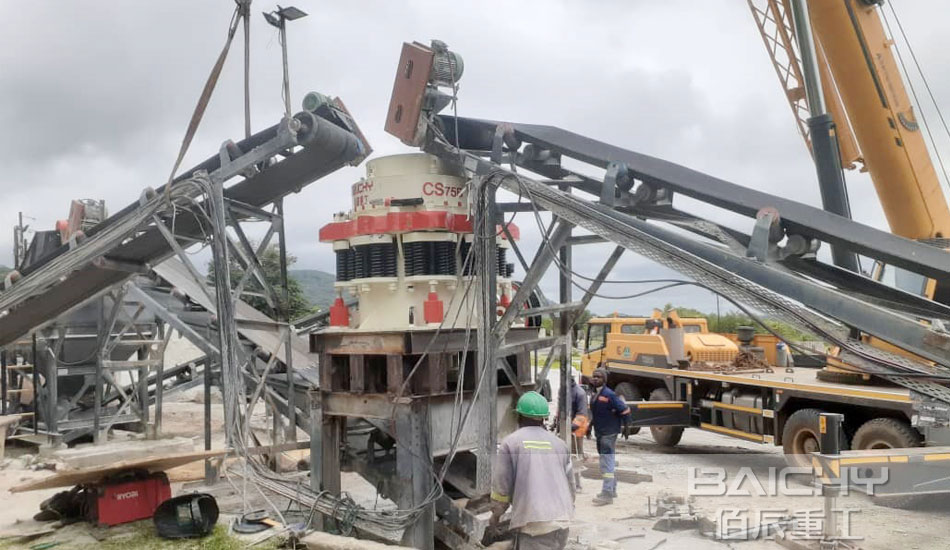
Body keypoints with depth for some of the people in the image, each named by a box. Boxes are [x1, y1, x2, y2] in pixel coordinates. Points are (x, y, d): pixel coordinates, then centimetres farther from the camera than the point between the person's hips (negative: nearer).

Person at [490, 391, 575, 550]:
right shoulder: (558, 443, 11)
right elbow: (570, 483, 15)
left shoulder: (510, 443, -1)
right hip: (561, 521, 5)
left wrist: (496, 514, 15)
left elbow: (501, 484, -1)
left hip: (532, 524, -5)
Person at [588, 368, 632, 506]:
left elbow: (624, 409, -16)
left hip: (609, 434, -9)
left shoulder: (609, 395, -16)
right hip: (600, 434, 9)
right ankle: (612, 490, 30)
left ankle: (607, 494, -7)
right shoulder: (595, 395, 10)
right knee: (608, 463, 18)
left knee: (607, 464, -9)